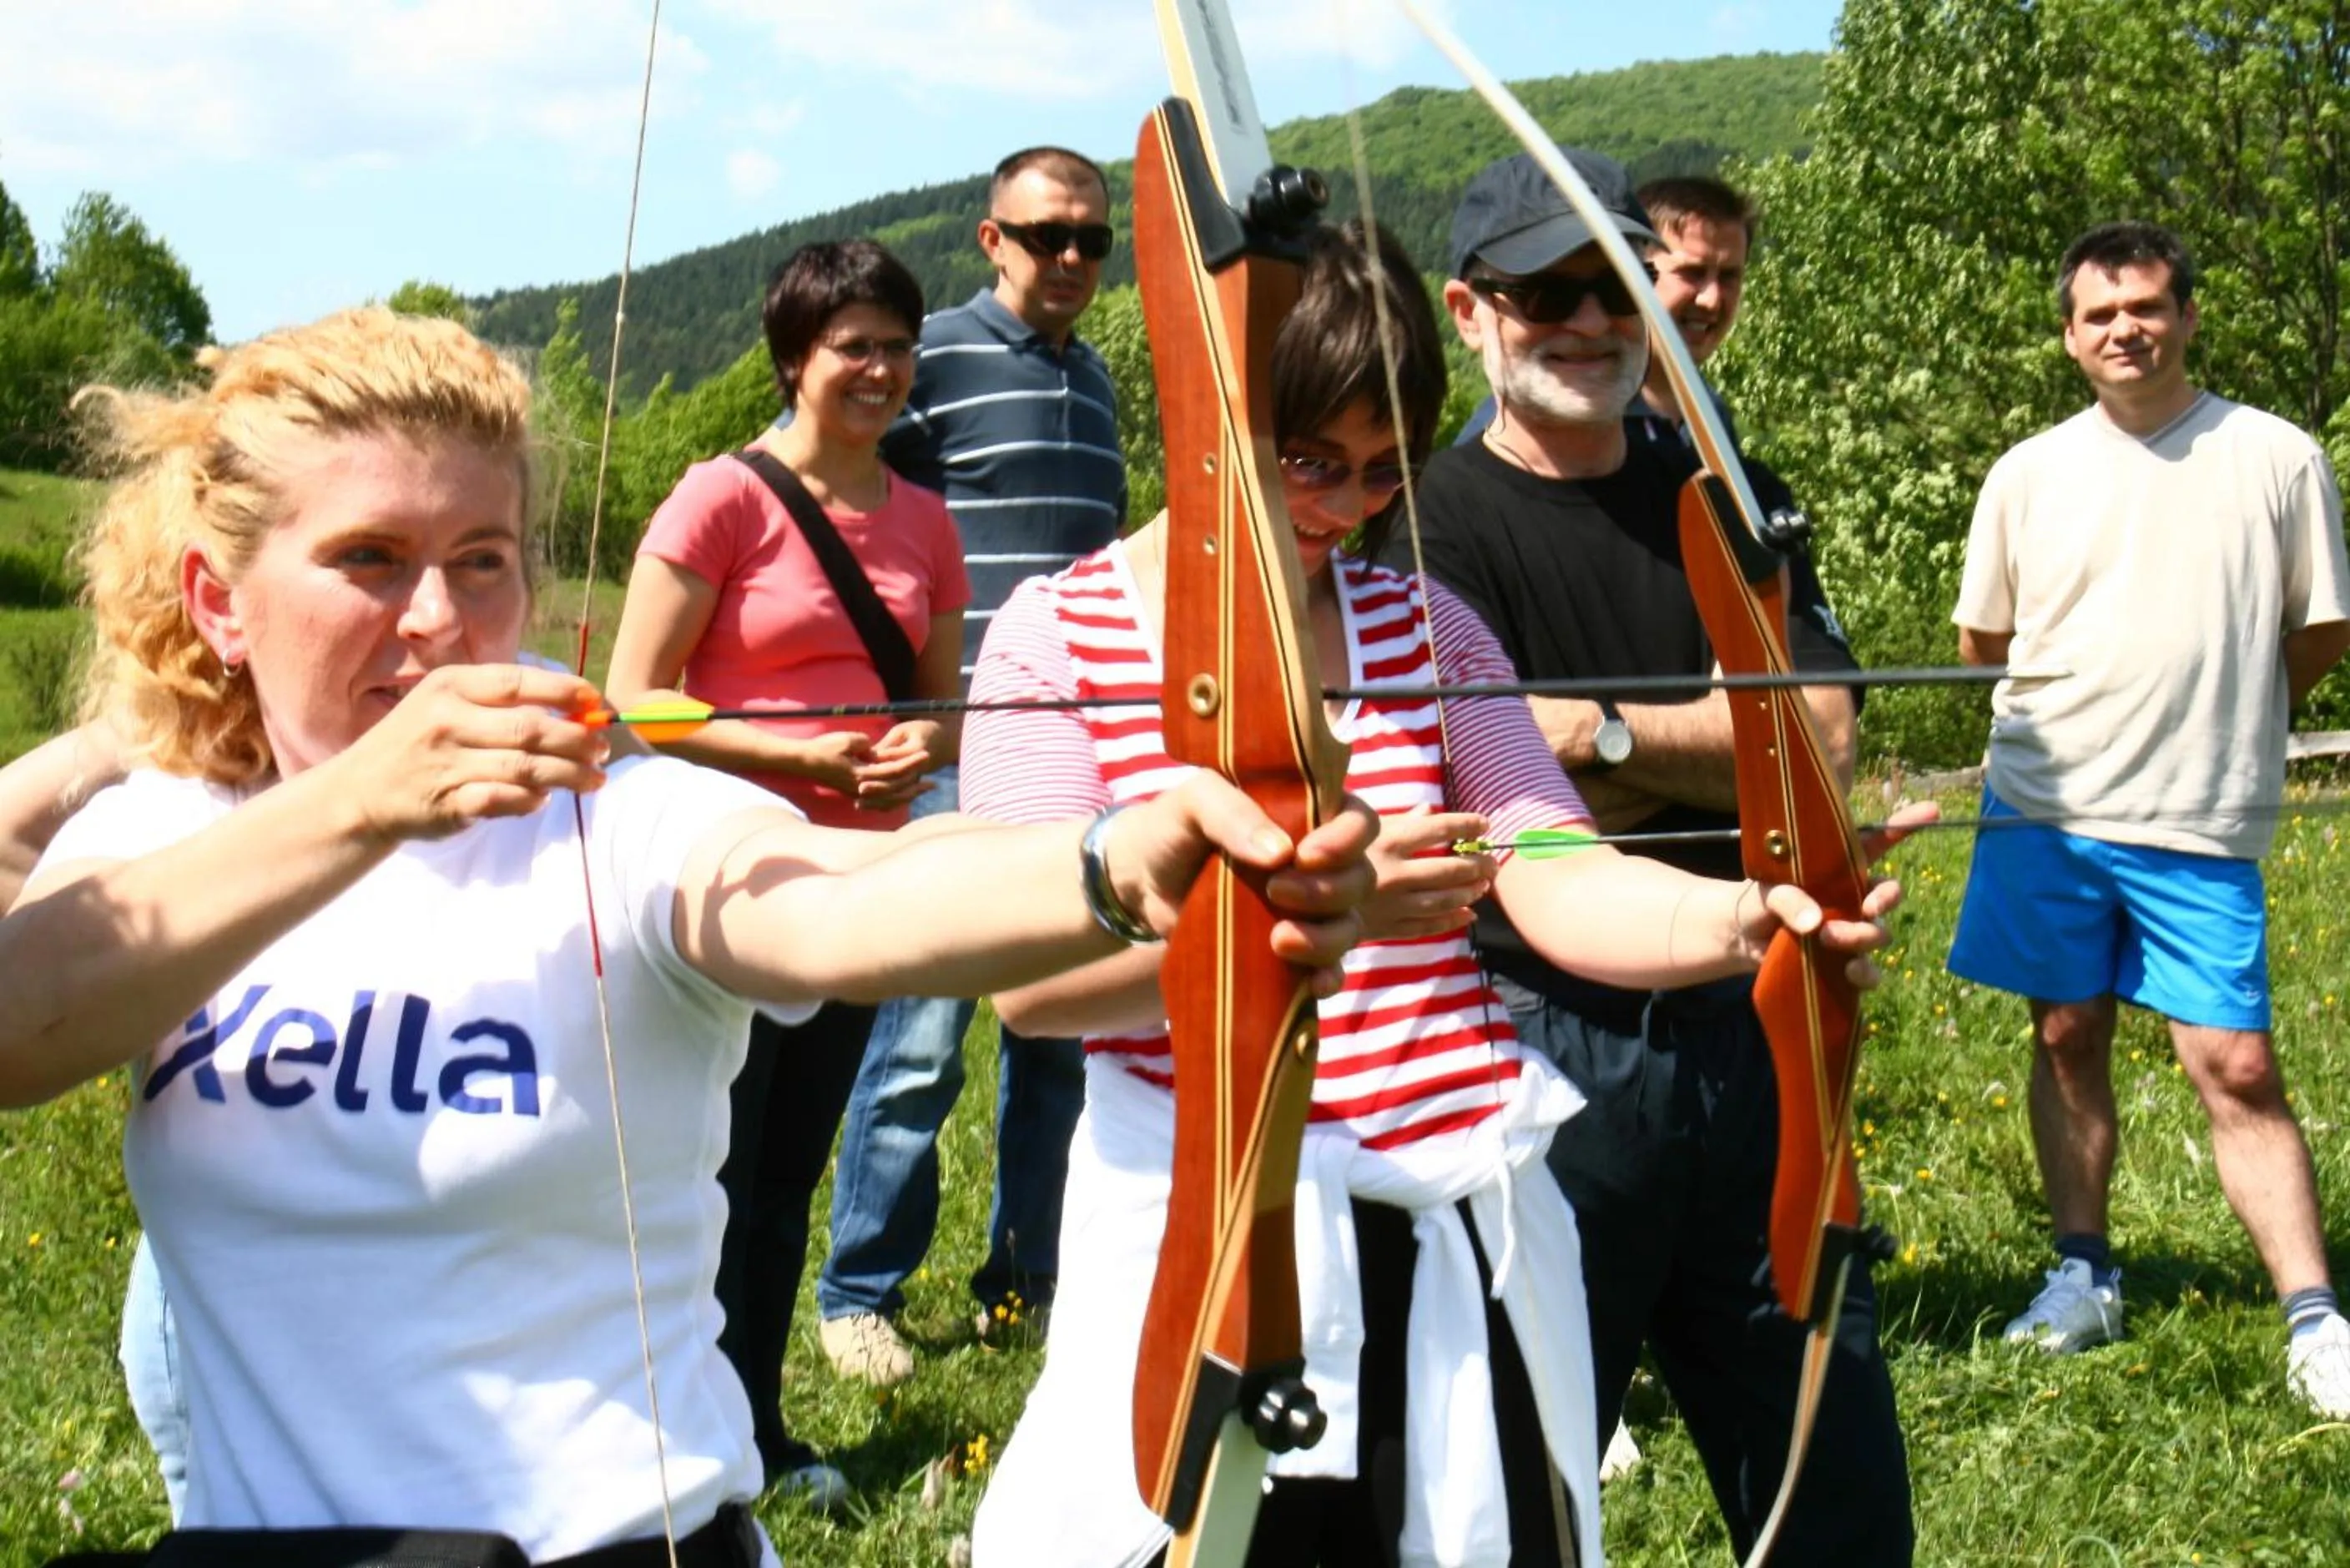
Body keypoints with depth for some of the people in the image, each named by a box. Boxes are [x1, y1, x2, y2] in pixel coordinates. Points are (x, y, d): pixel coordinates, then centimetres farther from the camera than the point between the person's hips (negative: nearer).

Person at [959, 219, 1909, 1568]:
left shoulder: (1425, 627, 9)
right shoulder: (1059, 635, -2)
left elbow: (1558, 881, -3)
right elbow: (1026, 975, -13)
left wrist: (1743, 918, -24)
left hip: (1464, 1235, 4)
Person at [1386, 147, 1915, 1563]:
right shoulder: (1432, 524, -6)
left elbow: (1819, 736, -6)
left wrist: (1603, 734, -15)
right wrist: (1720, 741, -15)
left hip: (1748, 1034, 5)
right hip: (1546, 1056, -5)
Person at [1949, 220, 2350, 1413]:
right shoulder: (2029, 474, 4)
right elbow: (1982, 638, 15)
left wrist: (2216, 717, 10)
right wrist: (2087, 706, 12)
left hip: (2201, 825, -2)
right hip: (2044, 809, 3)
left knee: (2237, 1069, -5)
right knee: (2067, 1038, 10)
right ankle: (2083, 1272, 24)